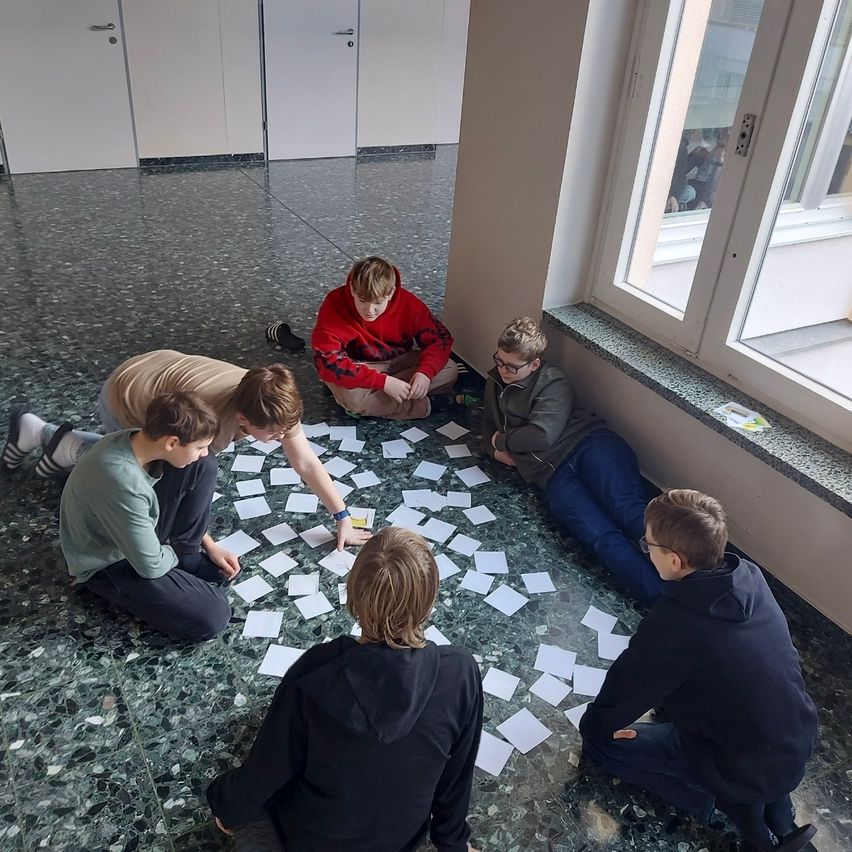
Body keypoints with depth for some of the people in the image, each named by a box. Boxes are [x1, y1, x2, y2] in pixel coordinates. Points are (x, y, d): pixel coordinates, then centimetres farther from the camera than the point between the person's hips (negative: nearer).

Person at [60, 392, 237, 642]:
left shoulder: (140, 441, -14)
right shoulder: (123, 483, -38)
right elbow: (151, 565, -27)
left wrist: (210, 545, 4)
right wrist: (175, 553, -4)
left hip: (141, 532, 8)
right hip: (109, 563, -7)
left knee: (203, 468, -9)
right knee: (212, 616, -20)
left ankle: (184, 554, 2)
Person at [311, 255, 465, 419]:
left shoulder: (407, 303, -19)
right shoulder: (335, 305, -27)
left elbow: (440, 338, -9)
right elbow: (327, 361, -33)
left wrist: (425, 371, -30)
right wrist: (383, 382, -40)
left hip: (398, 362, 3)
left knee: (449, 370, -17)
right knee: (352, 396, -37)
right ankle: (428, 404, -18)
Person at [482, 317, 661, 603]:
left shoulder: (552, 383, 2)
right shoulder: (495, 382, 24)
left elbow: (542, 435, -12)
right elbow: (490, 423, 39)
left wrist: (503, 441, 6)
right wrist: (493, 448, 16)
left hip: (588, 444, -3)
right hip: (553, 472, 3)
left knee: (628, 510, -31)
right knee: (602, 537, -24)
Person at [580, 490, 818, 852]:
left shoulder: (671, 625, -30)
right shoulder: (750, 576, -10)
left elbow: (624, 689, -15)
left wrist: (591, 728, 8)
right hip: (799, 743, 6)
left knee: (599, 743, 6)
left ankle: (731, 800, 5)